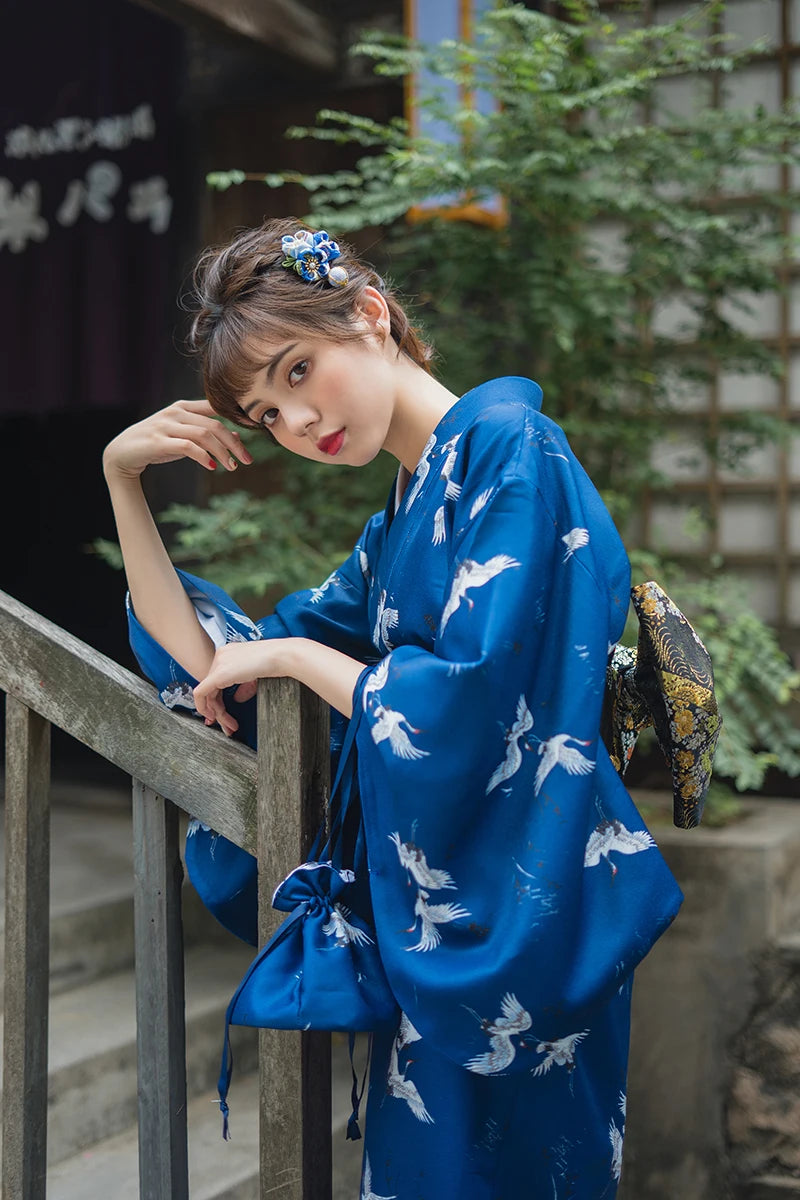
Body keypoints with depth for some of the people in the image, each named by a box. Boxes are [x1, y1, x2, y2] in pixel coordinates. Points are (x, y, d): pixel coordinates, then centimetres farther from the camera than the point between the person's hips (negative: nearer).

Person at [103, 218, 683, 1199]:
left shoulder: (505, 440, -14)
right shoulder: (395, 531, 13)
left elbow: (470, 705, -23)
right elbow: (209, 671, 11)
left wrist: (293, 655, -9)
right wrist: (122, 478, 6)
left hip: (514, 926, -8)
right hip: (433, 920, 8)